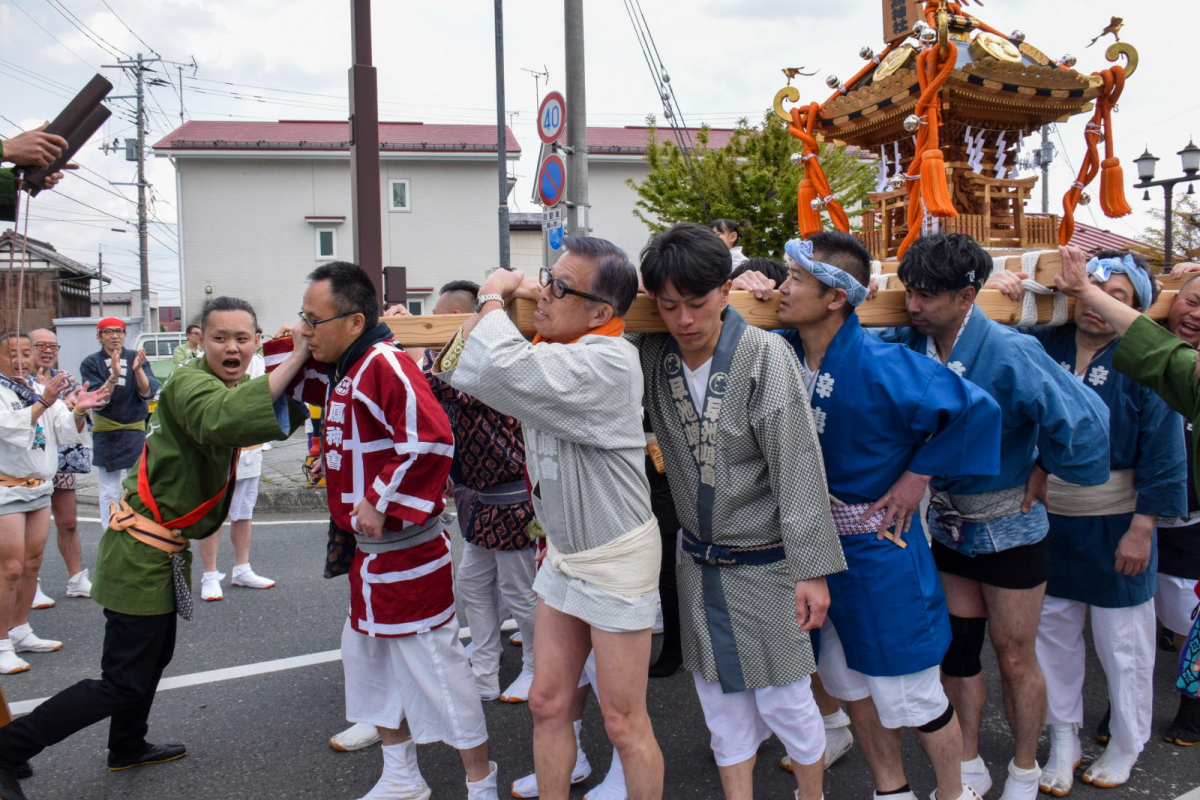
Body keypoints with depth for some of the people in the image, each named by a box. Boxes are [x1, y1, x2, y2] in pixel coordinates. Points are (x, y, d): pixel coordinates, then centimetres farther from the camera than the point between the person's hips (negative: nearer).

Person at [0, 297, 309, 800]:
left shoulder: (229, 386, 8)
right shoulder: (189, 384, -23)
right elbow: (222, 420, -45)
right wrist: (294, 359, -46)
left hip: (163, 549, 10)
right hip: (141, 551, -10)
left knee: (153, 656, 24)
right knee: (124, 683, -4)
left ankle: (127, 749, 44)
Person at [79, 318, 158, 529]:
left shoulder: (136, 359, 2)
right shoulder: (91, 363, -1)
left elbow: (148, 393, -10)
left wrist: (138, 370, -26)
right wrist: (114, 375, -28)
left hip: (135, 430, 1)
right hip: (105, 434, 0)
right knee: (109, 494, 4)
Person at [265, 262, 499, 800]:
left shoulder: (385, 365, -20)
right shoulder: (342, 371, 10)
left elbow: (431, 441, -30)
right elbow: (304, 387, 26)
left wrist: (380, 502, -24)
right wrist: (291, 348, 6)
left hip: (405, 550, -11)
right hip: (369, 553, 11)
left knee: (432, 663, -1)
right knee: (366, 655, 20)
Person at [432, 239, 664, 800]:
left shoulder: (608, 360, -26)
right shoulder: (548, 347, 0)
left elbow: (501, 368, -37)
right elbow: (457, 368, 7)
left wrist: (493, 298, -19)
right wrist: (499, 300, -2)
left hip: (616, 561, -8)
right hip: (562, 553, 8)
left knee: (624, 724, 6)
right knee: (547, 703, 17)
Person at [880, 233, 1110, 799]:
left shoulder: (1009, 353, -23)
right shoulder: (909, 345, -8)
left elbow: (1083, 421, -23)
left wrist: (1043, 467, -11)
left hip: (1008, 525, -4)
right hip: (947, 522, 5)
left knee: (1014, 657, 10)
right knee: (954, 650, 14)